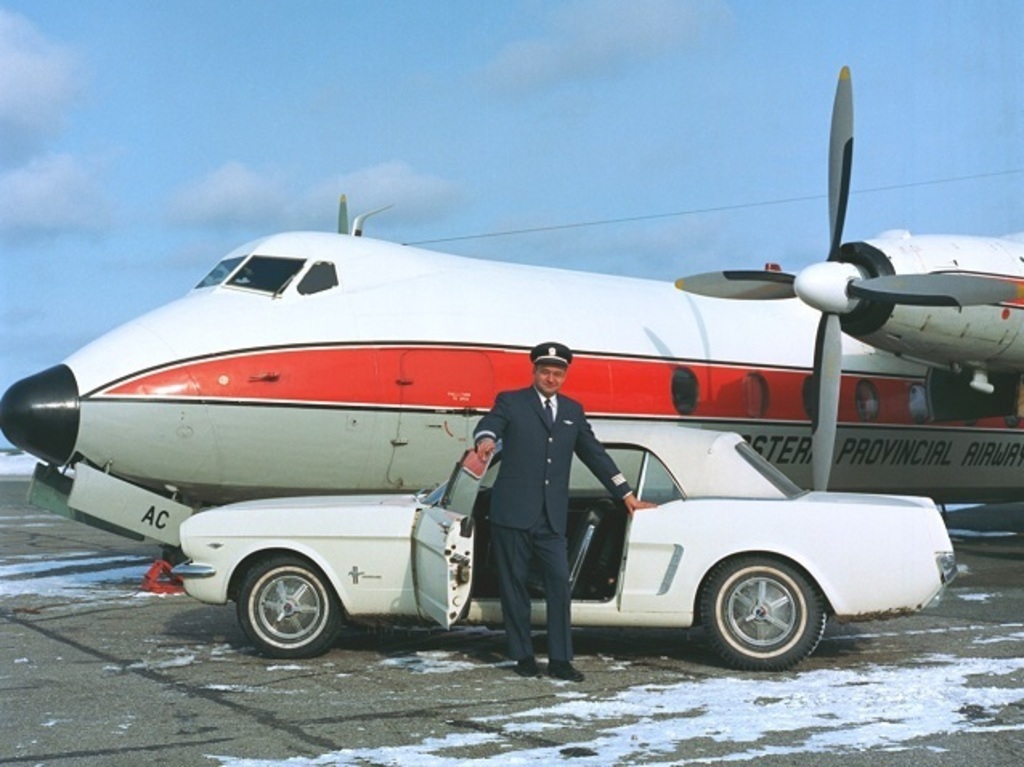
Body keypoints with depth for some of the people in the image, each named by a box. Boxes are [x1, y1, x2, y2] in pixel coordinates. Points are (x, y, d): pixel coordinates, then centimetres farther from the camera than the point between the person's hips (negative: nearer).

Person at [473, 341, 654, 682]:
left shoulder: (572, 410, 16)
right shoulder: (511, 401, 3)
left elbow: (595, 453, 19)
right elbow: (490, 424, -16)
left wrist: (626, 495, 17)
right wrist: (486, 439, -42)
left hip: (552, 517, 3)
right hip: (512, 513, -3)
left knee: (559, 583, -5)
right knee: (514, 585, 3)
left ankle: (560, 660, 1)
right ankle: (523, 656, 14)